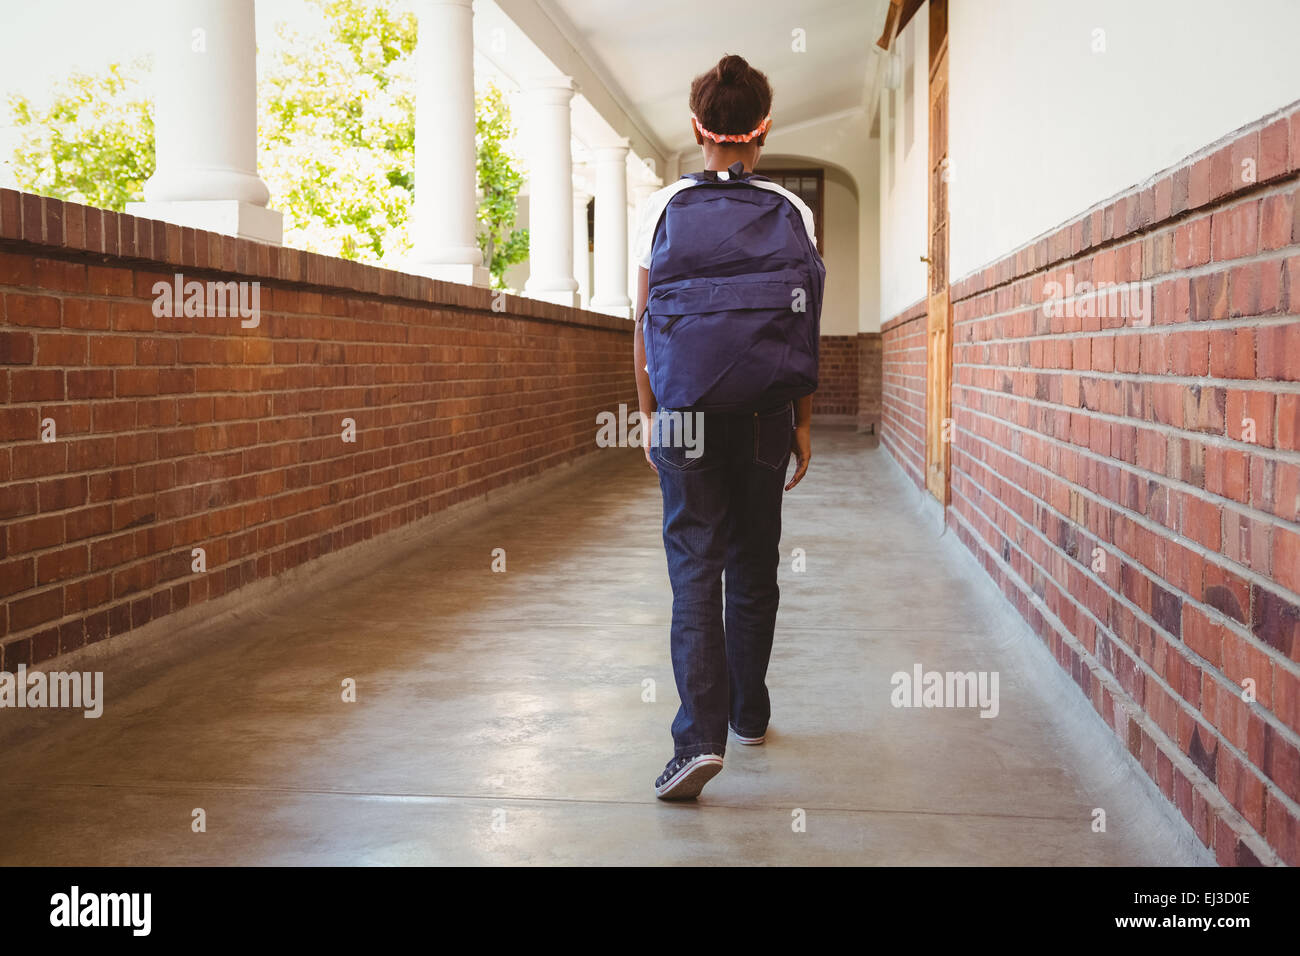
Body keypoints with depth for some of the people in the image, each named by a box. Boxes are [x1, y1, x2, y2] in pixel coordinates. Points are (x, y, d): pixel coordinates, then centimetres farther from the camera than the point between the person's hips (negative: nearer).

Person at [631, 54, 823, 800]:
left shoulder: (664, 207, -2)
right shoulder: (793, 212, -1)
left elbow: (645, 323, -1)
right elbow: (805, 328, 0)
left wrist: (649, 412, 9)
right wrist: (803, 424, 7)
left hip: (686, 414, -1)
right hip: (763, 416, 1)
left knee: (695, 567, -2)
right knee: (754, 566, 14)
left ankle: (701, 734, -15)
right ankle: (749, 713, 27)